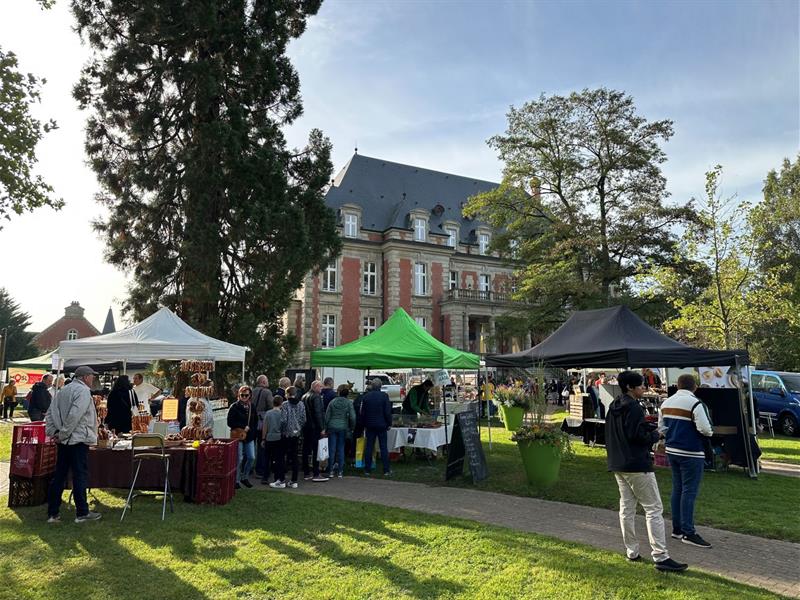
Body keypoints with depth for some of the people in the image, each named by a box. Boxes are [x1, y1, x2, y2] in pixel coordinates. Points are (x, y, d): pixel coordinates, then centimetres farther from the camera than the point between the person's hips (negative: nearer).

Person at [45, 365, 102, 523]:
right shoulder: (83, 391, -13)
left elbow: (51, 413, 12)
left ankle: (52, 513, 16)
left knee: (59, 476, 12)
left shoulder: (62, 391, 14)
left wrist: (53, 432, 7)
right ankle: (82, 513, 6)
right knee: (80, 476, -1)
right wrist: (63, 434, -14)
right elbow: (75, 415, -23)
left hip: (63, 441, 8)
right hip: (78, 439, -8)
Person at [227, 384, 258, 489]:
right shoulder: (234, 407, -7)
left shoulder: (251, 407, 9)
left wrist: (250, 429, 2)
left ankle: (244, 477, 22)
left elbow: (256, 421, 18)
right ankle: (236, 480, 11)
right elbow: (230, 422, -11)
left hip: (249, 437, 5)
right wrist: (243, 427, -14)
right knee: (239, 459, -4)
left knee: (251, 458, 4)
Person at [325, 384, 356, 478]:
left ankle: (331, 471, 10)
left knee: (332, 449, 6)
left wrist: (326, 428, 10)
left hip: (332, 428, 1)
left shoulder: (332, 402, -1)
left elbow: (327, 416, 1)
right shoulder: (348, 403, -6)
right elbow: (352, 417, -9)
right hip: (343, 428, 0)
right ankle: (340, 472, 11)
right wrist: (351, 428, 5)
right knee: (341, 449, 8)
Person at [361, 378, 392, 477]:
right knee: (384, 447, 3)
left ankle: (367, 470, 9)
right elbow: (388, 412, -8)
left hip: (370, 425, 2)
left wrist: (364, 425, 15)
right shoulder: (384, 395, -8)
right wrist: (389, 424, 2)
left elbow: (362, 413, 7)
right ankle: (386, 470, 4)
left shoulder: (366, 396, 2)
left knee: (369, 447, 6)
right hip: (382, 425, -2)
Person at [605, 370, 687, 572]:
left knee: (626, 508, 13)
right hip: (637, 465, -9)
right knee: (654, 509, -3)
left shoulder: (613, 407, 11)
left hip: (618, 465, 9)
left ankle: (632, 552, 20)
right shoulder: (634, 408, -17)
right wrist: (655, 435, -4)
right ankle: (661, 557, -5)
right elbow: (641, 436, -21)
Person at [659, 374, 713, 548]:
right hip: (690, 453, -7)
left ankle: (677, 528, 21)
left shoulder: (666, 403, 9)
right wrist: (710, 433, 2)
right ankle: (688, 533, 1)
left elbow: (661, 427, 13)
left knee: (677, 489, 14)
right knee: (689, 491, -3)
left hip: (672, 451, 7)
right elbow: (704, 428, -19)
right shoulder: (695, 403, -15)